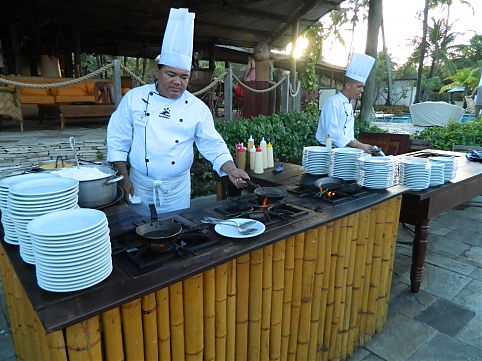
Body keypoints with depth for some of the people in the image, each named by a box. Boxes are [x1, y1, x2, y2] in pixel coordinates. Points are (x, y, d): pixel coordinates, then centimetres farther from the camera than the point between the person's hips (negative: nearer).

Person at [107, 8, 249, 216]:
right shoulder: (134, 98, -5)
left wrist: (231, 170, -18)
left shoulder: (198, 108, -4)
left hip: (177, 189, 1)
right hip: (140, 185, 0)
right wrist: (124, 178, -5)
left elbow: (213, 144, -3)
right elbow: (118, 141, -1)